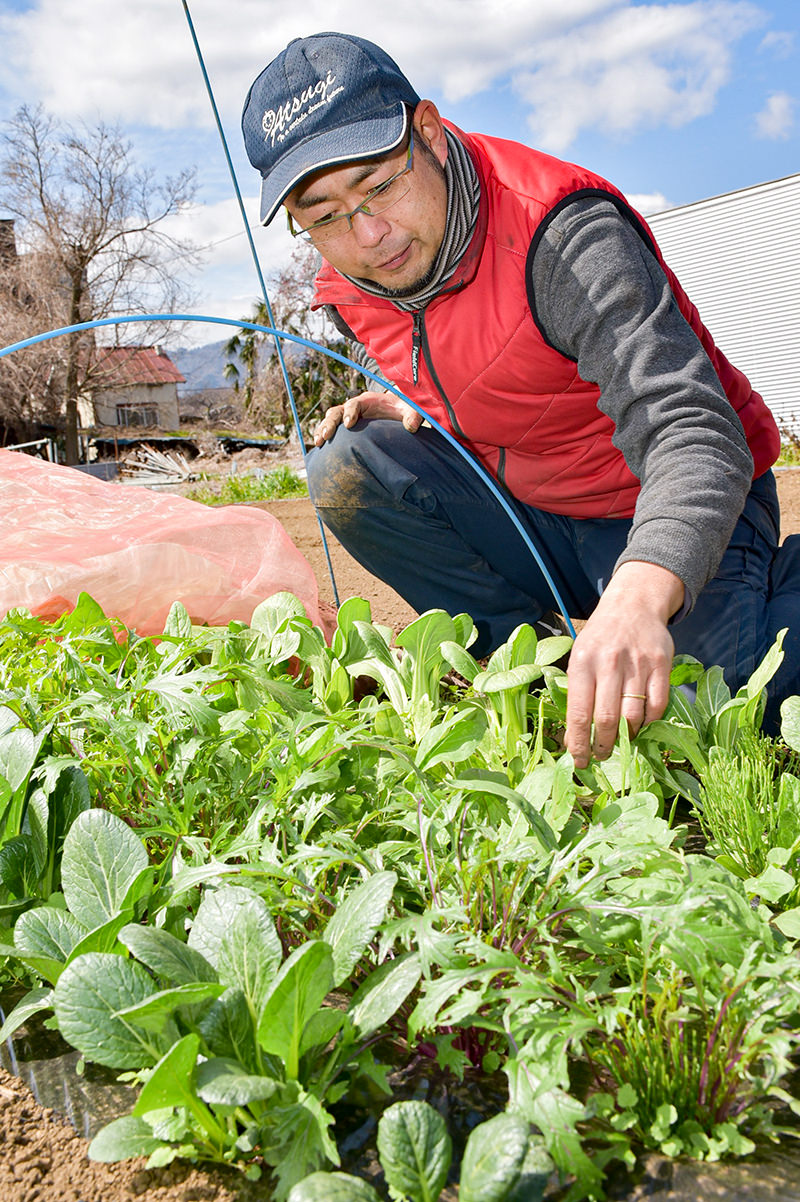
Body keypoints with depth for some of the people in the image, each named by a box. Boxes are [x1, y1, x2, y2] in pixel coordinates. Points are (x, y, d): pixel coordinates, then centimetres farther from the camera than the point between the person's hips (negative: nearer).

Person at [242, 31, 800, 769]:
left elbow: (696, 436, -37)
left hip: (665, 516, -5)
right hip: (529, 521, 5)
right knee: (348, 466, -15)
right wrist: (405, 413, -10)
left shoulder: (564, 236, -26)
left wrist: (639, 597, -56)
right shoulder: (350, 290, -4)